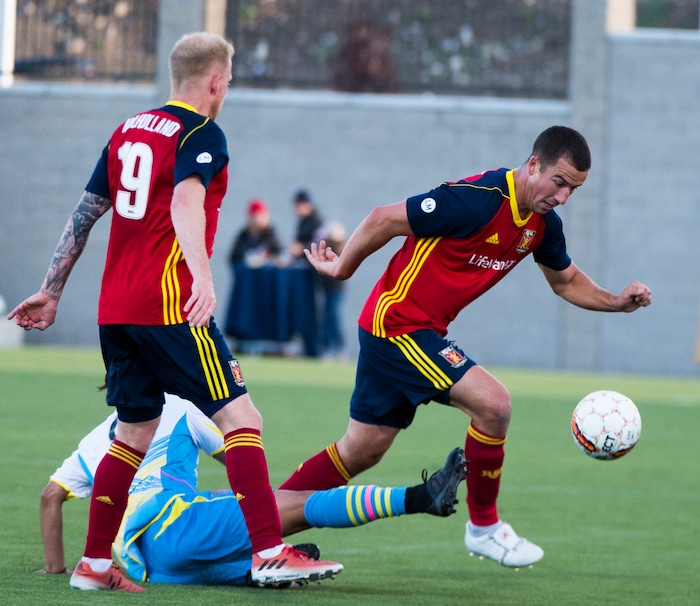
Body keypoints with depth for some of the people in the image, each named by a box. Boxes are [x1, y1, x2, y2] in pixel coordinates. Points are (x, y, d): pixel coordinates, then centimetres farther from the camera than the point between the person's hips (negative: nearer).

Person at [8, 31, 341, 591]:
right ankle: (270, 552, -18)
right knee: (240, 418, -8)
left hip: (115, 309, 8)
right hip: (168, 305, -8)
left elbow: (85, 213, 20)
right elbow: (185, 203, -25)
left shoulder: (129, 131, 17)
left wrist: (52, 292, 25)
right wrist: (202, 276, -39)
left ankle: (94, 565, 14)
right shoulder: (202, 135, -6)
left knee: (136, 433, 16)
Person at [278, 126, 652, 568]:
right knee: (493, 402, -19)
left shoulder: (543, 224, 1)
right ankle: (483, 527, -4)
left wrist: (617, 301, 1)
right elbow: (383, 220, -19)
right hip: (397, 321, -9)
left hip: (425, 331, 9)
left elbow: (566, 281, 19)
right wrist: (343, 268, -6)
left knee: (362, 451, 14)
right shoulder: (477, 200, -25)